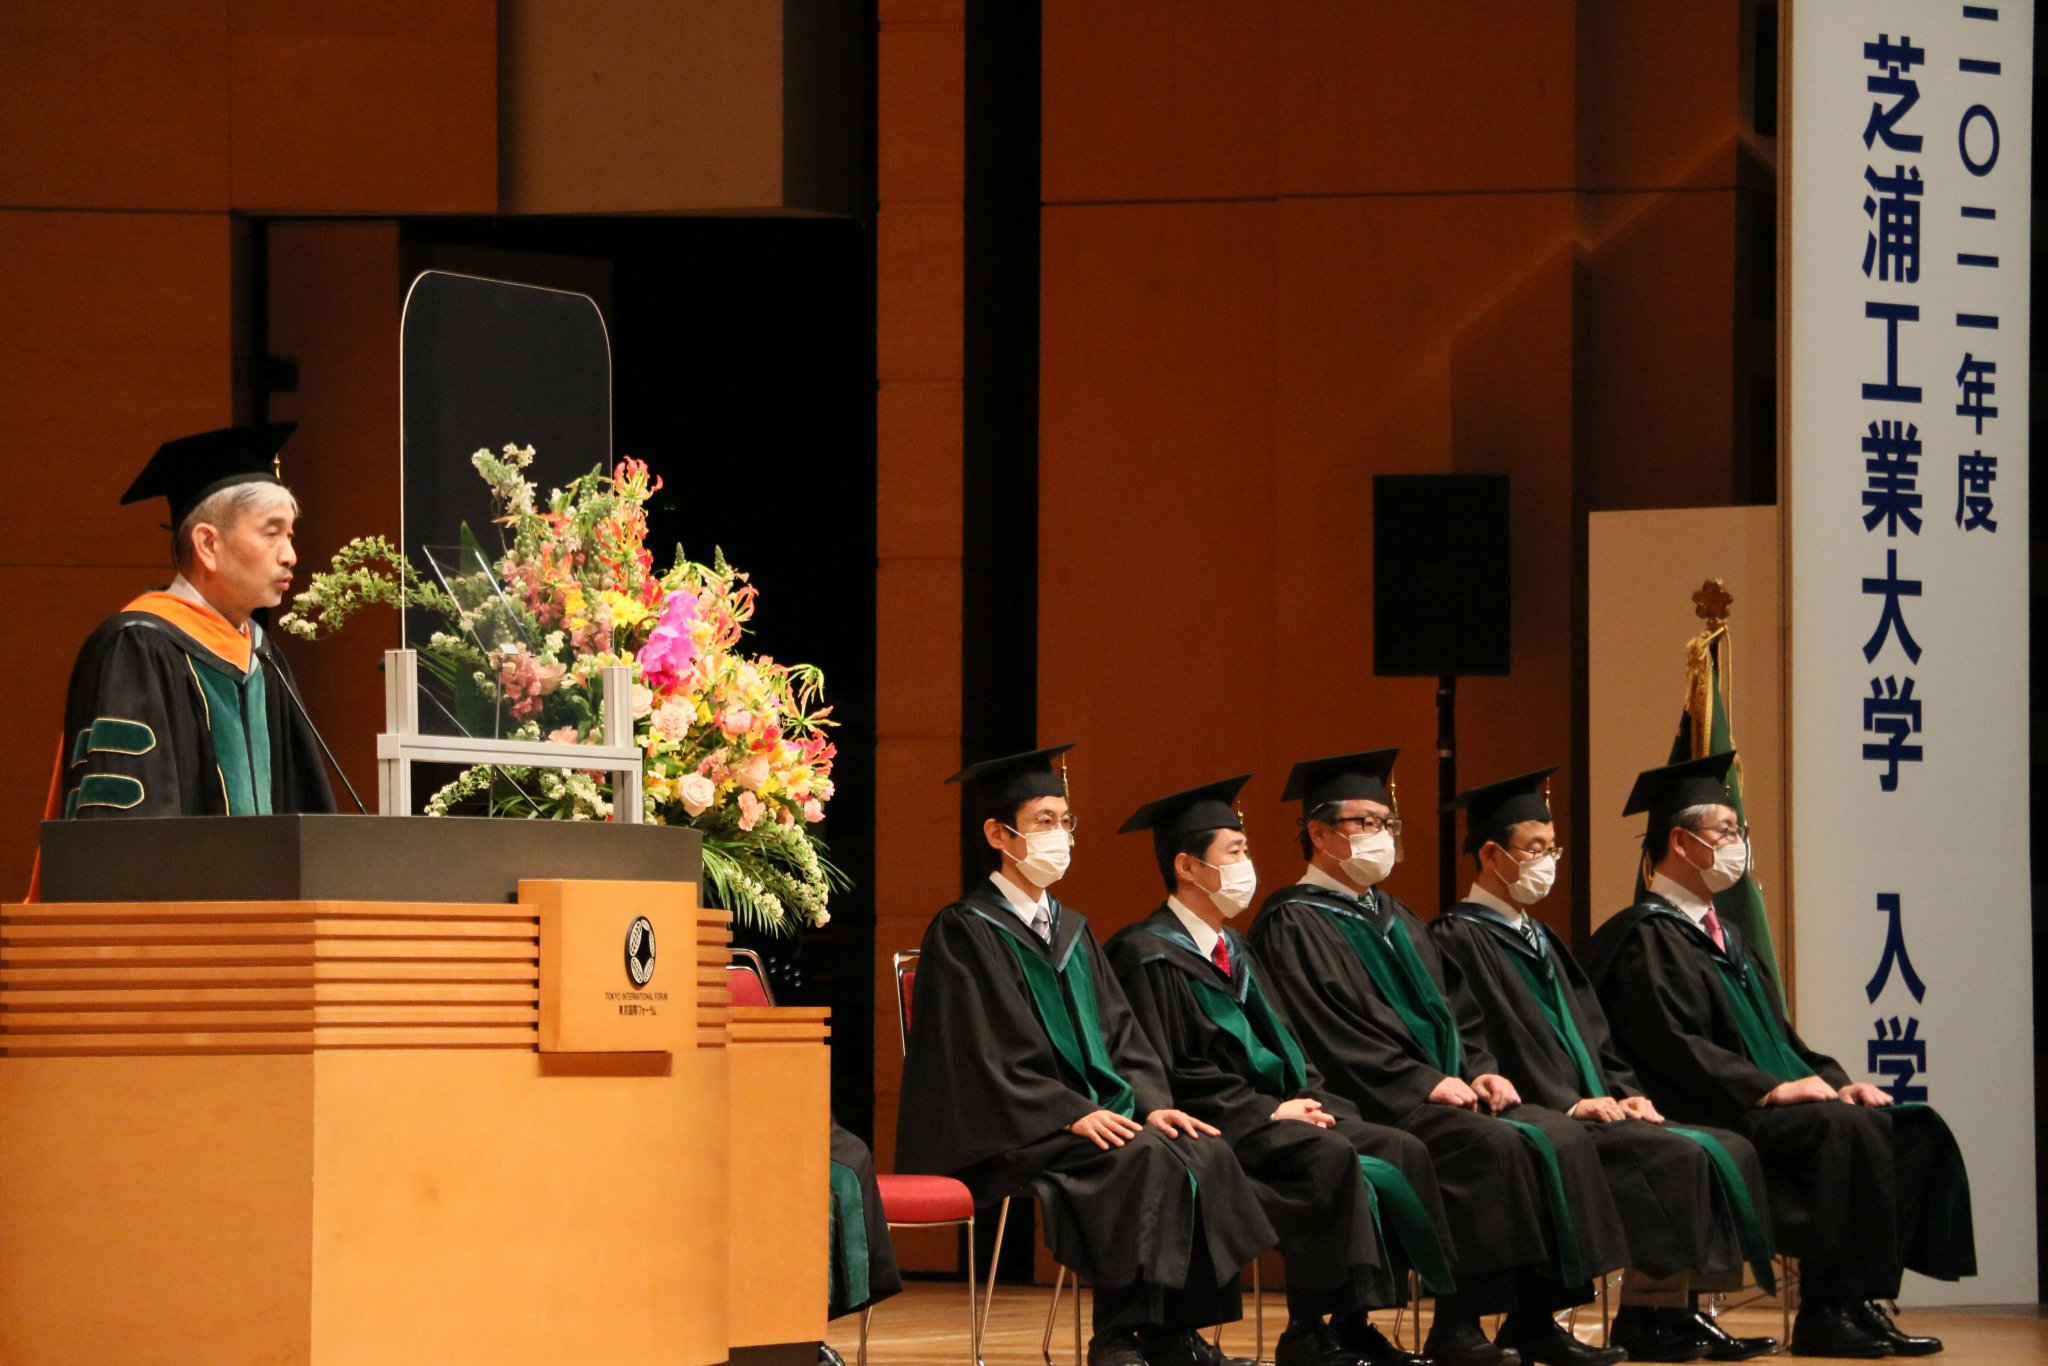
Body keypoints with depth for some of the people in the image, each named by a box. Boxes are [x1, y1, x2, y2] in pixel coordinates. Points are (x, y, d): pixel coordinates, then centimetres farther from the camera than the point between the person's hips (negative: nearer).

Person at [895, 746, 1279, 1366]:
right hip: (1015, 1135, -7)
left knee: (1205, 1153, -19)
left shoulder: (1070, 931, 21)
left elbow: (1119, 1034, 16)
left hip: (1095, 1111, 7)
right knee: (1144, 1159, -31)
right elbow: (981, 1056, -12)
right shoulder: (963, 931, -3)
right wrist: (1072, 1114, -21)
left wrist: (1151, 1102, -4)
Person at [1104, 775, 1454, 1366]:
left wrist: (1308, 1096, 1)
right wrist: (1269, 1112, -16)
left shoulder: (1231, 949, 21)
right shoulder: (1149, 955, -7)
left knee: (1400, 1150, -13)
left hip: (1275, 1105, 9)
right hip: (1214, 1124, -9)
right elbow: (1169, 1074, -14)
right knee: (1330, 1156, -32)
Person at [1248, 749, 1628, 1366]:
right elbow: (1327, 1036, -14)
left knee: (1561, 1138, -12)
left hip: (1446, 1089, 9)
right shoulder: (1292, 925, -4)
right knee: (1495, 1146, -31)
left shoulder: (1396, 921, 25)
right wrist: (1424, 1084, -19)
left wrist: (1479, 1070, 2)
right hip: (1376, 1104, -9)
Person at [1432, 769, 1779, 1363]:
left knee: (1727, 1151, -9)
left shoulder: (1540, 940, 25)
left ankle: (1670, 1312, -16)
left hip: (1590, 1110, 9)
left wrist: (1624, 1092, 3)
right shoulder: (1458, 940, -5)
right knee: (1673, 1158, -27)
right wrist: (1566, 1103, -19)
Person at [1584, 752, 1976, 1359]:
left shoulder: (1723, 936, 26)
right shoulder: (1646, 937, -6)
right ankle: (1827, 1315, -28)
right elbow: (1671, 1047, -17)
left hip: (1775, 1103, 10)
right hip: (1714, 1120, -10)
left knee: (1914, 1131, -8)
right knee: (1844, 1130, -32)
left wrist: (1835, 1081, 7)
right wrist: (1772, 1088, -21)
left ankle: (1862, 1302, -16)